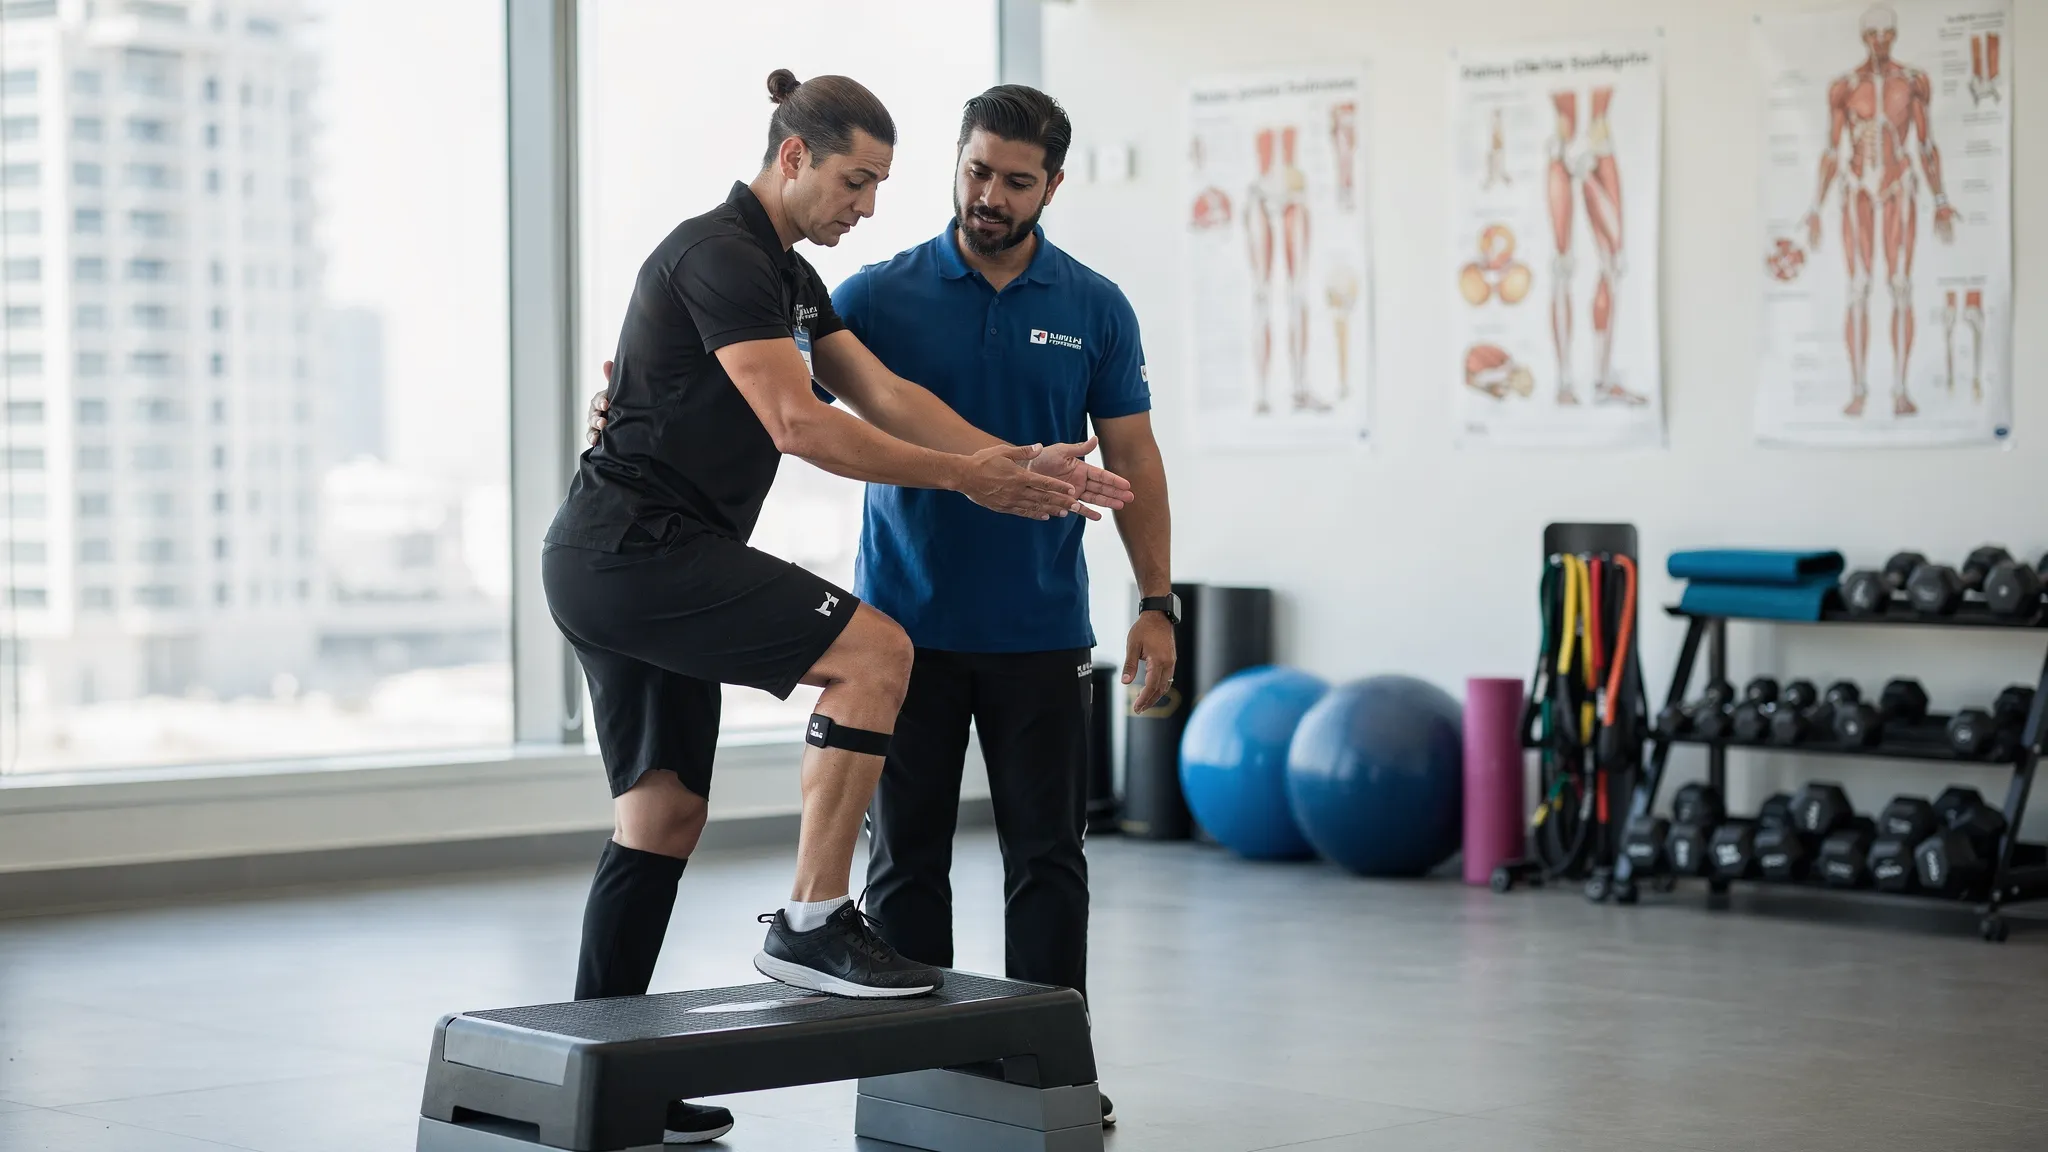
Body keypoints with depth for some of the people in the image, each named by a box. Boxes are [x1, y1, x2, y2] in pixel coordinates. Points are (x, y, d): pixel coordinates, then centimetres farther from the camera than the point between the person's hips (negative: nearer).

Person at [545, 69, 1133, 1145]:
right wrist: (965, 479, -14)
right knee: (875, 650, -18)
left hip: (619, 567, 11)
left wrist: (1019, 461, -2)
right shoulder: (721, 255, -14)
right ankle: (811, 926, -14)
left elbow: (886, 394, 10)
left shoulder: (791, 277, 18)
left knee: (664, 816, 12)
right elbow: (798, 423, -20)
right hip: (639, 546, -11)